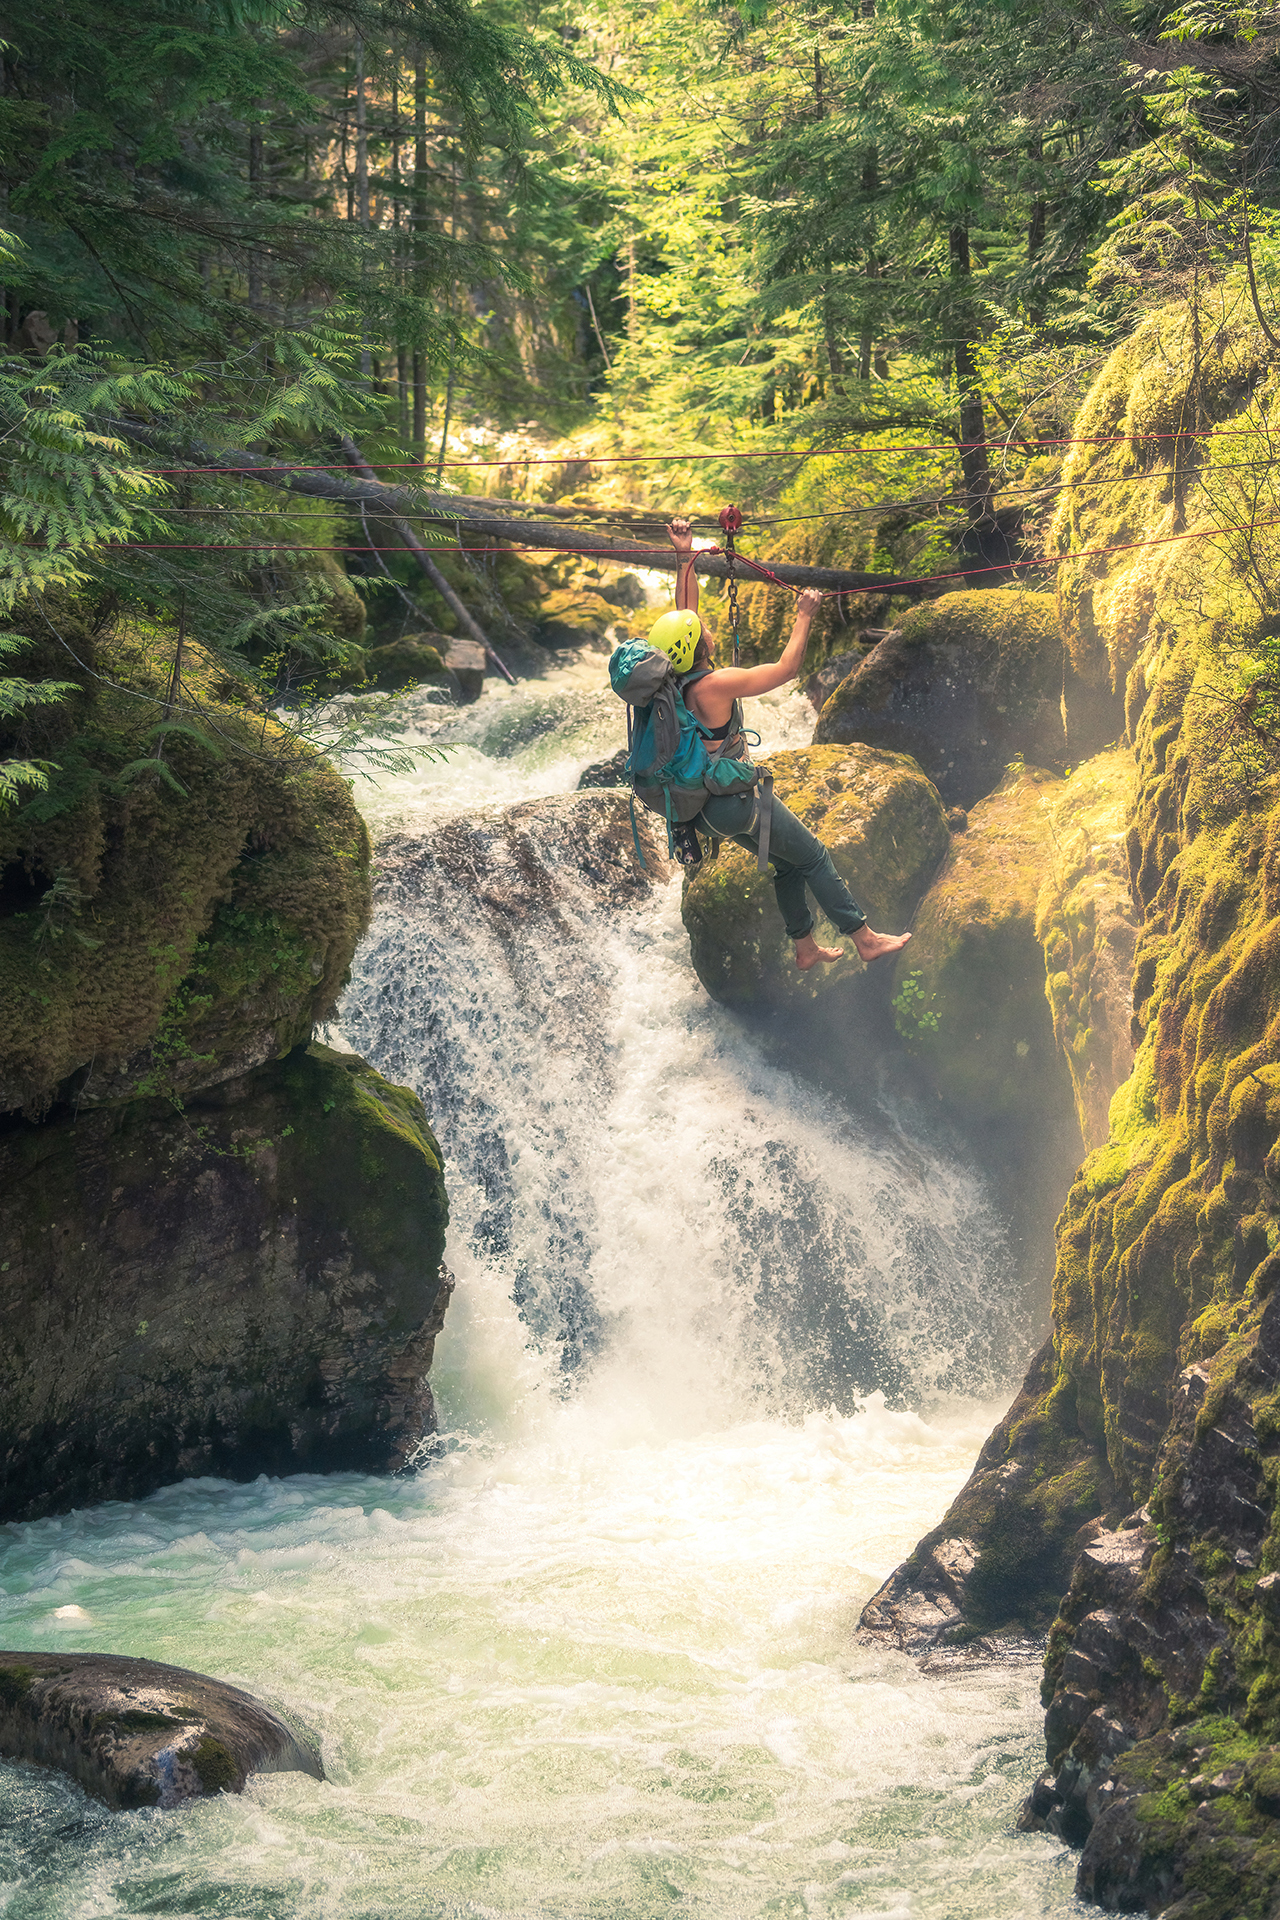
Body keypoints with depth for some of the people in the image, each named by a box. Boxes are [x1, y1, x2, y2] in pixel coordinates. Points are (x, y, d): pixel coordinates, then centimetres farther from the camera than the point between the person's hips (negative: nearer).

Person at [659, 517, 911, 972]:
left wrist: (684, 558, 8)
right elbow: (786, 668, -21)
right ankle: (866, 939, 8)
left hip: (707, 803, 9)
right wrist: (804, 617, -10)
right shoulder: (715, 684, -27)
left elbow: (686, 609, 10)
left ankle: (805, 949, 30)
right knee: (814, 858, 3)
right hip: (736, 800, -9)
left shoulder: (675, 675, -3)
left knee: (787, 865, 22)